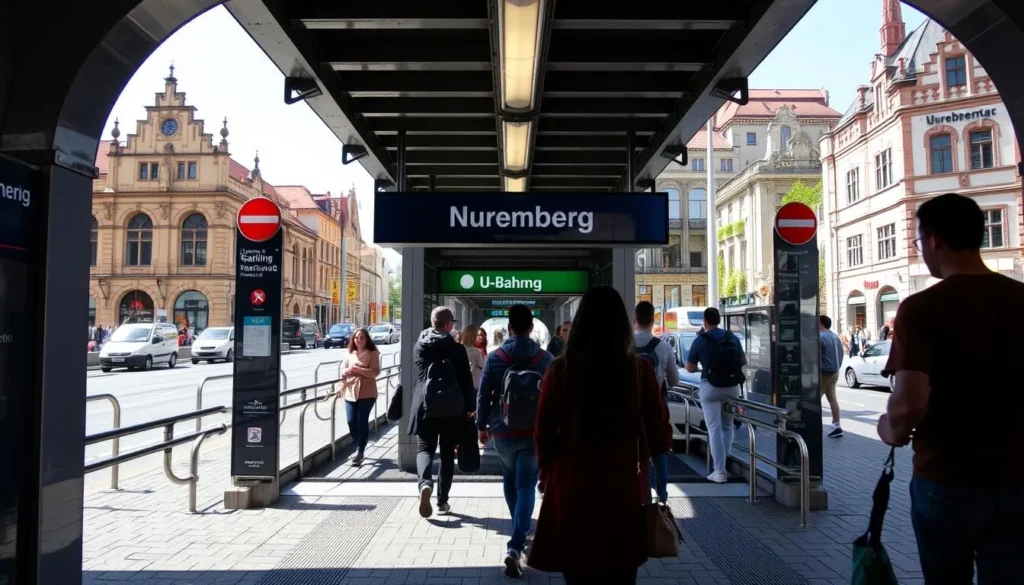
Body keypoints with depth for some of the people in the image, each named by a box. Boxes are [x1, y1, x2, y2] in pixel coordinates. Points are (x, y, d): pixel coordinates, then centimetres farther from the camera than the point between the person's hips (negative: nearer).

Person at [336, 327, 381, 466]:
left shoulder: (372, 353, -2)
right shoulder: (350, 353, 12)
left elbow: (375, 372, -11)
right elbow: (341, 369, 11)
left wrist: (359, 370, -21)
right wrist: (346, 371, -12)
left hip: (366, 393, -4)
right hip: (350, 392, 5)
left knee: (362, 422, -3)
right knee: (351, 421, 2)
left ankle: (360, 452, 4)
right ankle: (358, 448, 23)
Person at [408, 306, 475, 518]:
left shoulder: (419, 345, 4)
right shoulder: (457, 348, -4)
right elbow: (466, 379, -1)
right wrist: (470, 407, 7)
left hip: (425, 404, 1)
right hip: (452, 406, -1)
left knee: (425, 448, 8)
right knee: (447, 452, 10)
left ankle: (425, 483, -21)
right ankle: (442, 501, 13)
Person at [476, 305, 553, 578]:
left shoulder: (495, 357, -6)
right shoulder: (546, 358, -4)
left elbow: (483, 395, -3)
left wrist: (482, 425, 10)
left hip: (503, 433, 1)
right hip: (535, 433, -1)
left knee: (510, 481, 22)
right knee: (526, 486, 1)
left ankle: (519, 532, 38)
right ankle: (515, 547, -12)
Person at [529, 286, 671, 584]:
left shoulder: (560, 370, -7)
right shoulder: (640, 370, -8)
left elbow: (544, 436, 0)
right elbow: (660, 438, -1)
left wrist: (546, 474, 18)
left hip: (571, 491, 0)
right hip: (624, 491, 0)